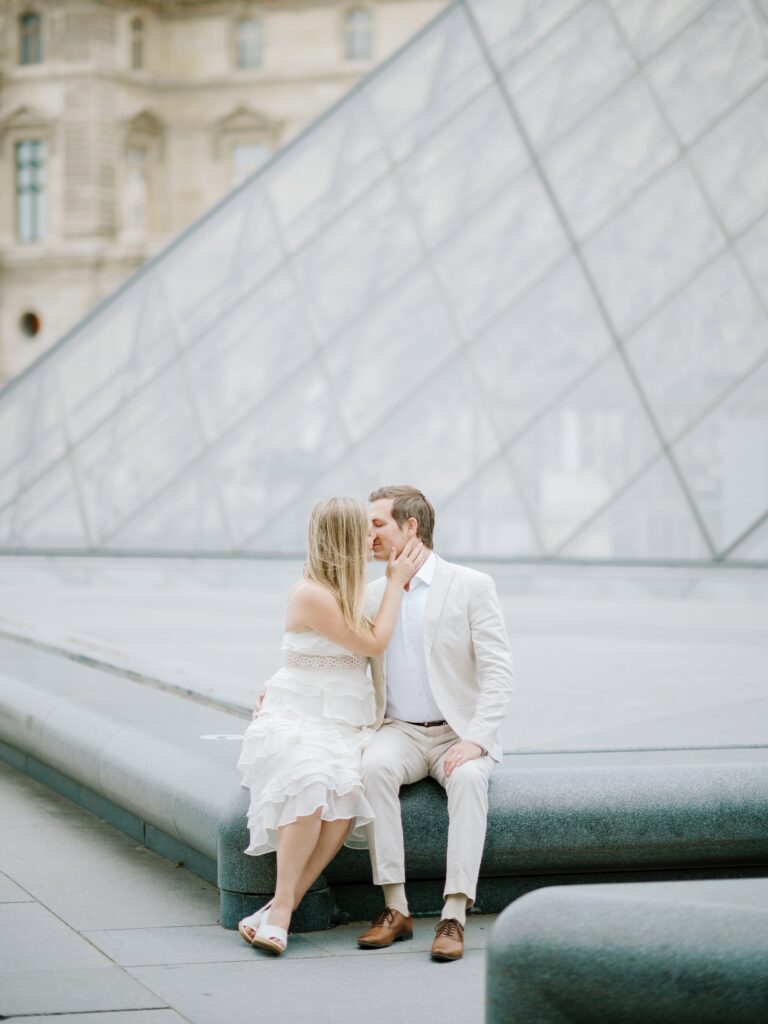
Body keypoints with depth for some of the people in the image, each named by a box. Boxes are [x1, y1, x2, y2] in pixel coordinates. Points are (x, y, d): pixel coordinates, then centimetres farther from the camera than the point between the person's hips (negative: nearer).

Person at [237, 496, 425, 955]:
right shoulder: (311, 594, -11)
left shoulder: (346, 591, 16)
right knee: (313, 784, -38)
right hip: (297, 722, -7)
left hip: (343, 728, 7)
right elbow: (373, 644, -6)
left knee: (347, 794, -27)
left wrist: (397, 580, 24)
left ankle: (281, 909, -26)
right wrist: (397, 581, 3)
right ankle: (282, 905, -30)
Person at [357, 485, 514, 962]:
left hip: (459, 734, -3)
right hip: (399, 731, 3)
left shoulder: (472, 586, -4)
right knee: (374, 768, -32)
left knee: (469, 778, -36)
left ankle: (455, 915, -38)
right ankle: (396, 909, -28)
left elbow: (499, 672, -10)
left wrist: (475, 740, -23)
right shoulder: (371, 595, 10)